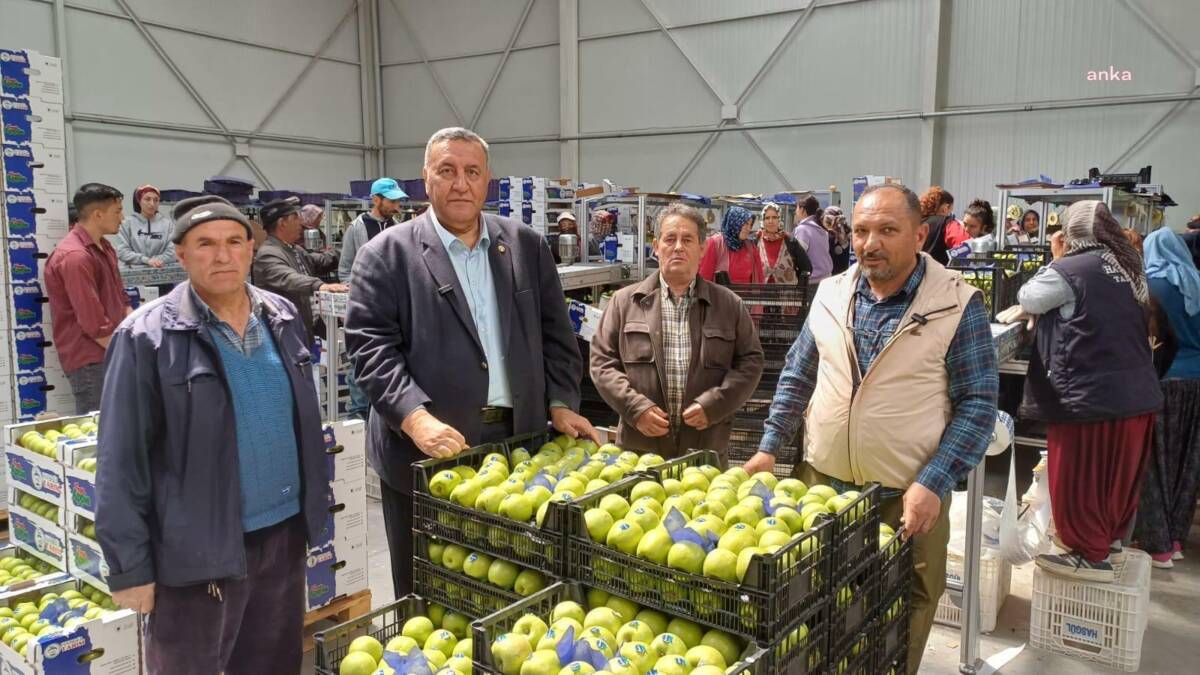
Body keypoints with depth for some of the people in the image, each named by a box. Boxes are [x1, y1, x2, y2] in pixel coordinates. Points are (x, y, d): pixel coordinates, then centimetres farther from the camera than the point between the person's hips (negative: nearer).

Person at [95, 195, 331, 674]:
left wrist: (315, 503, 14)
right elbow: (121, 464, -10)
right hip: (197, 550, -5)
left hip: (285, 533, 5)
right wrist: (129, 567, -10)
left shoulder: (282, 316, 4)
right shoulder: (147, 337, -12)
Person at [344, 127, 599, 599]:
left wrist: (560, 404, 2)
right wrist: (416, 418, -23)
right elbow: (371, 347, -11)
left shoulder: (527, 246, 9)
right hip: (428, 451, -3)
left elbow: (555, 334, 12)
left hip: (518, 442, 4)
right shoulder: (386, 255, -3)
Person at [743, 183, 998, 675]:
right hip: (821, 485, 4)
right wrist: (769, 447, 3)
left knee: (901, 628, 14)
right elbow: (797, 378, 11)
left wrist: (934, 483, -18)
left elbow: (977, 404, -10)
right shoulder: (830, 295, 2)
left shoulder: (958, 304, -10)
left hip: (910, 498, -3)